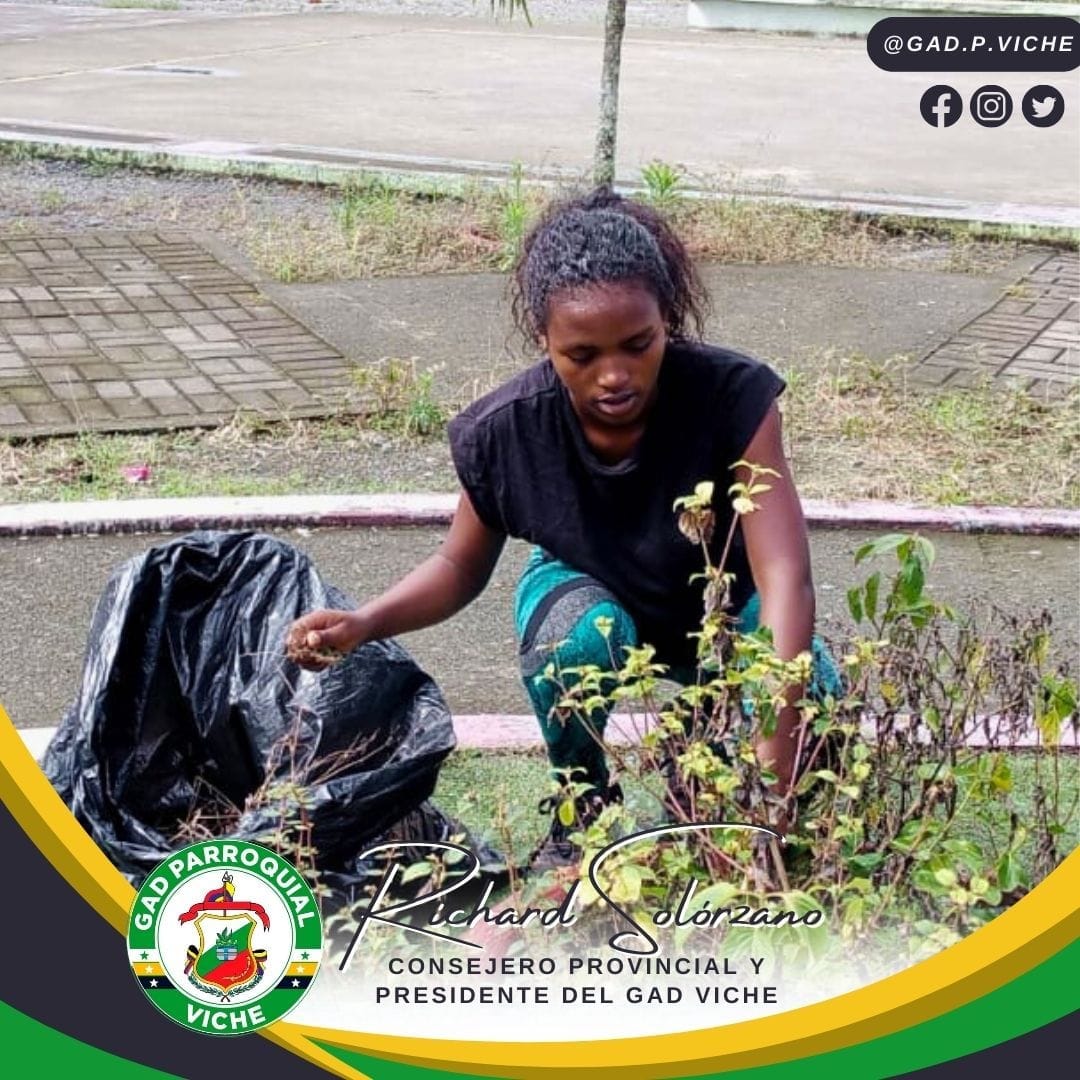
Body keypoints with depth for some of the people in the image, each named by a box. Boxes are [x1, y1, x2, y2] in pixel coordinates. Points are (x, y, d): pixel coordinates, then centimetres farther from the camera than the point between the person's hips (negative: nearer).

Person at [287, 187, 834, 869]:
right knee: (575, 639, -37)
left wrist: (774, 748, -52)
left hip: (721, 603, 0)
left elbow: (786, 579, -39)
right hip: (589, 589, 0)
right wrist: (364, 624, -29)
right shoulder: (505, 432, -27)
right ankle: (582, 812, -6)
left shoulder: (732, 396, -34)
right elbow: (461, 567, -9)